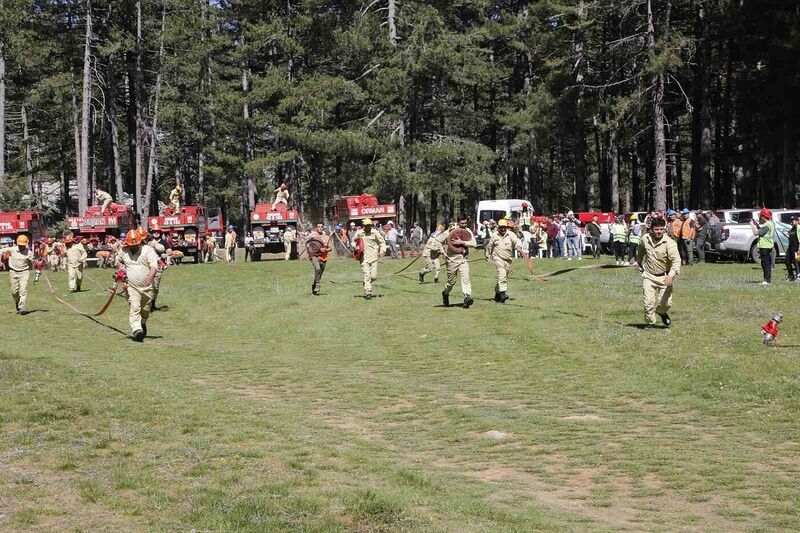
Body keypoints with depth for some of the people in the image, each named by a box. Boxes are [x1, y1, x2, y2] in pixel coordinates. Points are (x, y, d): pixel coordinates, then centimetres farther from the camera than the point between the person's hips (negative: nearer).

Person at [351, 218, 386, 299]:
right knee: (366, 275, -10)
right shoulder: (359, 233, 2)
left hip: (373, 257, 1)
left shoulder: (375, 232, 1)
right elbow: (353, 241, 17)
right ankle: (367, 292, -8)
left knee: (374, 276, 1)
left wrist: (382, 251, -8)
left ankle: (366, 283, 31)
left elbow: (382, 242, 7)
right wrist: (355, 247, -3)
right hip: (364, 257, -1)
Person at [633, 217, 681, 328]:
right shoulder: (645, 239, -4)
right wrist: (638, 261, 35)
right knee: (648, 302, -8)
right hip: (648, 276, 2)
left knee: (666, 303, 2)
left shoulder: (669, 243, -18)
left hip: (664, 277, -2)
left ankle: (662, 312, 38)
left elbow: (676, 260, -26)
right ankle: (650, 323, 12)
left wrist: (671, 274, -41)